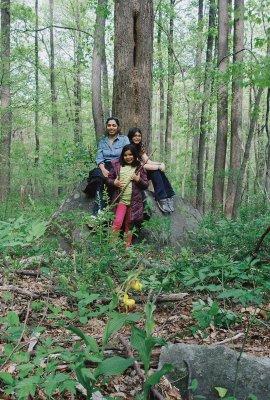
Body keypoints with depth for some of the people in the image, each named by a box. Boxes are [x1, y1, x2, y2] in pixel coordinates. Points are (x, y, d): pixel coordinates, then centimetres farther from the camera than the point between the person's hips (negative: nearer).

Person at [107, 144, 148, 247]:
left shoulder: (139, 168, 3)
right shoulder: (117, 166, 4)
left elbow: (146, 185, 5)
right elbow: (109, 178, 12)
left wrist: (138, 180, -14)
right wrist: (114, 182, -9)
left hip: (134, 201, 1)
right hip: (121, 200, 0)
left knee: (129, 225, 9)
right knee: (117, 222, -14)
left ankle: (127, 246, 20)